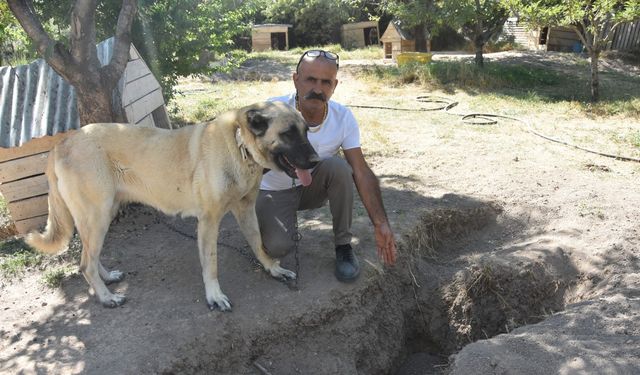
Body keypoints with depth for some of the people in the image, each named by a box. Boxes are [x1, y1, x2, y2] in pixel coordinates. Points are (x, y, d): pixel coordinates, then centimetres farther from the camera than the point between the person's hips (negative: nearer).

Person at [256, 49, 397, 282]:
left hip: (314, 188, 2)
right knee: (278, 247, -28)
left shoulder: (343, 117, -17)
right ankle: (285, 224, 11)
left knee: (338, 166, -30)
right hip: (275, 191, -2)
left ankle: (343, 246, -12)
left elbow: (361, 172, -18)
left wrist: (381, 224, -24)